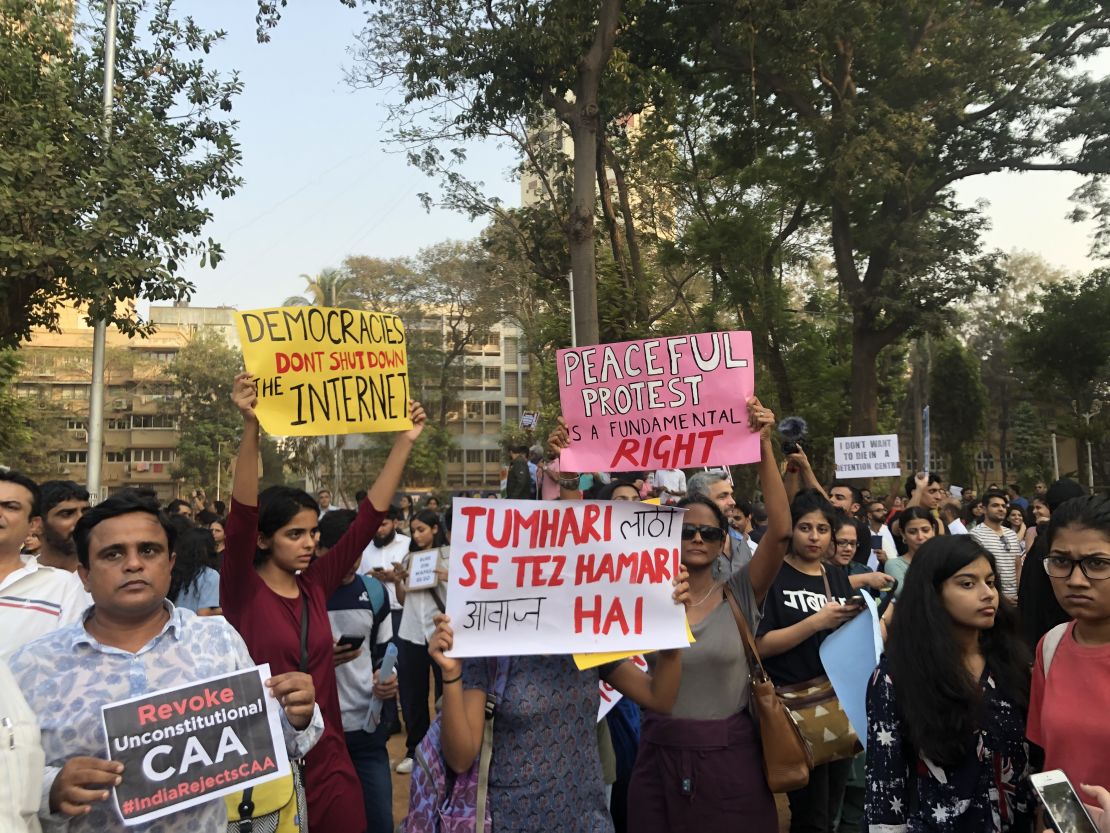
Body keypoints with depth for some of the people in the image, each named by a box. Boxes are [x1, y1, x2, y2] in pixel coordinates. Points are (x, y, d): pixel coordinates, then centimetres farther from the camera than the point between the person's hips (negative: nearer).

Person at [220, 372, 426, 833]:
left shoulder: (315, 585, 3)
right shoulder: (242, 592, -9)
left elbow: (369, 517, 0)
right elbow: (242, 516, -25)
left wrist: (404, 441, -5)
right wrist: (251, 426, -37)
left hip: (328, 761, 4)